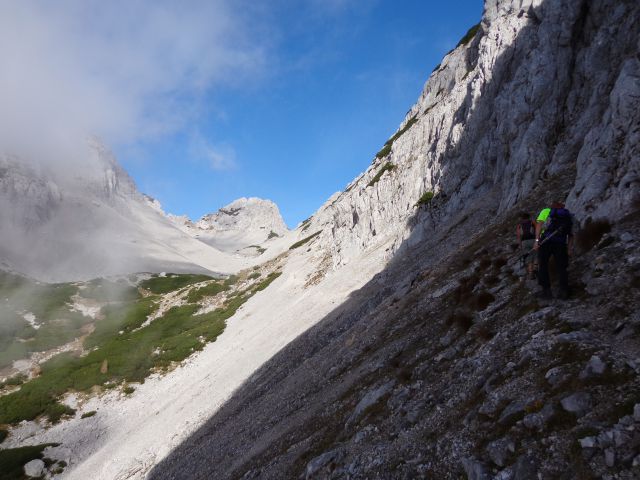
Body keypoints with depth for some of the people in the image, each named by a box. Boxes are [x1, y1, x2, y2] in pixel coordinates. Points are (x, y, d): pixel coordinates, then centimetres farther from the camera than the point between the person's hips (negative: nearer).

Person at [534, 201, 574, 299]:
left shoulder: (546, 211, 19)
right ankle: (564, 291, 1)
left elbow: (539, 224, 0)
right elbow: (571, 235, 16)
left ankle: (546, 290, 1)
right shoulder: (568, 216, 28)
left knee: (543, 265, 6)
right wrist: (569, 249, 9)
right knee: (561, 268, 10)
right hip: (561, 243, 3)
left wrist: (537, 240, -7)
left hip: (546, 241, -2)